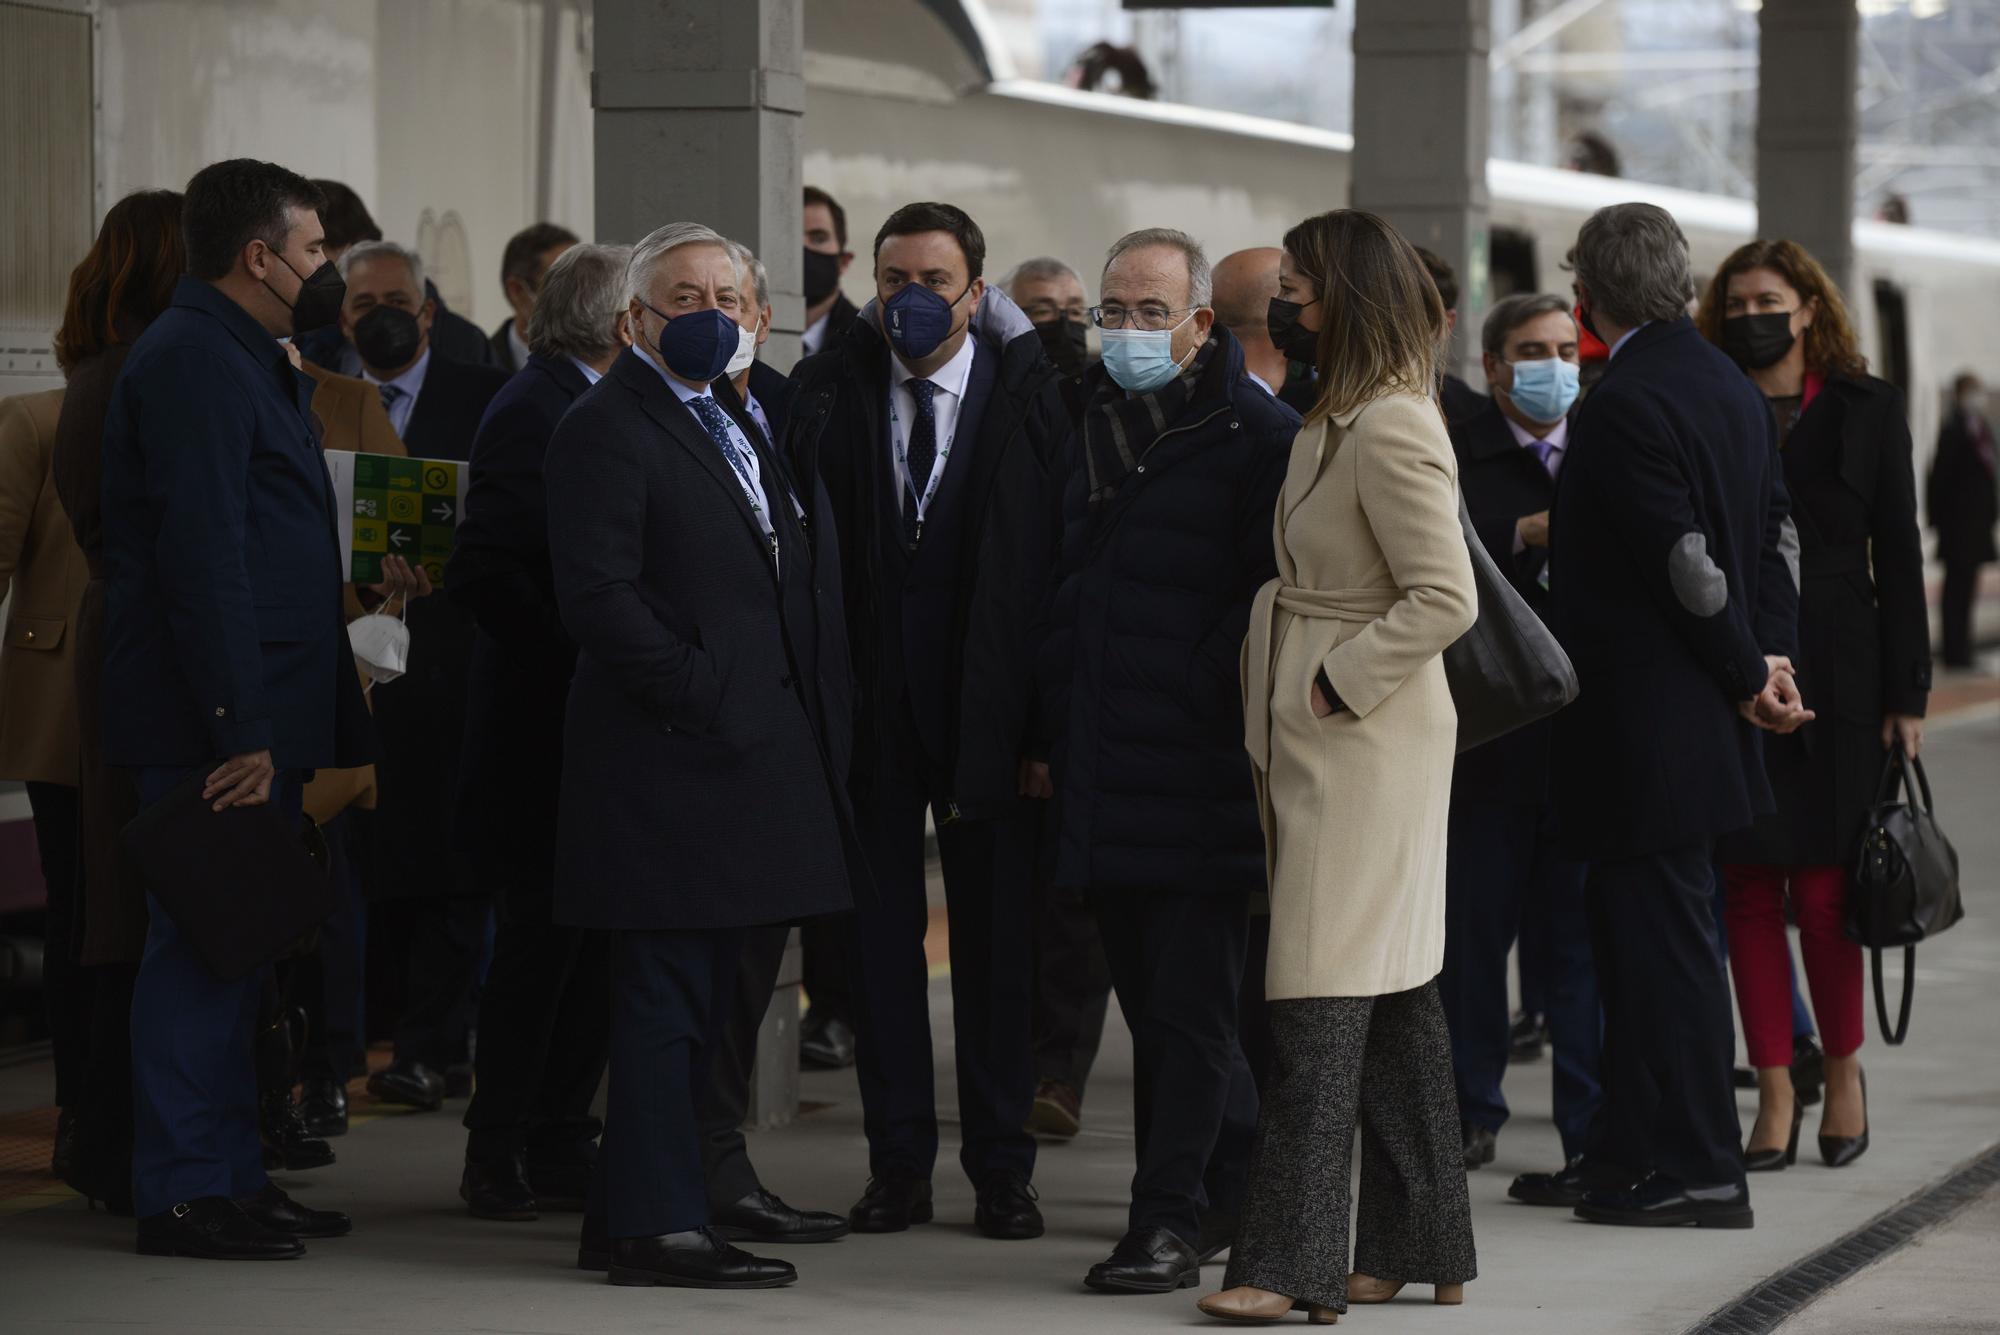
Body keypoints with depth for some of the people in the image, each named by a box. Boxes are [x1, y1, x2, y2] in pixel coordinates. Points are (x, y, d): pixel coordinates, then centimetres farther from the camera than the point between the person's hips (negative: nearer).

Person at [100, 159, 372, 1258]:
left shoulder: (242, 361, 19)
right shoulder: (194, 362, -14)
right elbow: (203, 556, -21)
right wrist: (239, 729, -24)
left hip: (258, 718, 10)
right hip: (215, 721, -10)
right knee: (201, 949, -7)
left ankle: (230, 1176, 20)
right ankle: (181, 1195, -4)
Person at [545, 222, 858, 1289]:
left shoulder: (741, 422, 19)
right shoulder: (607, 427, -10)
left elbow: (795, 572, 24)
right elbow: (598, 594, -18)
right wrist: (701, 698, -19)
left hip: (747, 751, 9)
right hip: (672, 758, -9)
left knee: (691, 998, 12)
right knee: (668, 992, -6)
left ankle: (629, 1217, 19)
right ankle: (658, 1222, -3)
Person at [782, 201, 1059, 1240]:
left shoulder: (1026, 390, -2)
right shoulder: (831, 386, 3)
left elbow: (1060, 555, -4)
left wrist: (1050, 716, -9)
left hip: (987, 699, -1)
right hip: (871, 704, 1)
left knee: (996, 938, 5)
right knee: (880, 932, 6)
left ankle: (1002, 1166, 13)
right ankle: (898, 1163, 14)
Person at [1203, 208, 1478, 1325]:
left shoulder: (1391, 430, -17)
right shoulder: (1346, 418, 13)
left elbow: (1446, 597, -23)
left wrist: (1337, 683, -17)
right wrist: (1308, 692, 11)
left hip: (1366, 733, -10)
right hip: (1322, 732, 10)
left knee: (1324, 994, -10)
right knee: (1395, 992, 12)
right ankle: (1417, 1245, 18)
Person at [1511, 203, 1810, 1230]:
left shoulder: (1625, 404, -18)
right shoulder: (1732, 387, 12)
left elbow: (1688, 563, -20)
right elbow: (1777, 532, 13)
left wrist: (1747, 671, -8)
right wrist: (1769, 655, 7)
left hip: (1640, 721, -10)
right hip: (1699, 720, 10)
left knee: (1664, 939, -4)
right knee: (1637, 929, 16)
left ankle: (1701, 1172, 1)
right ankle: (1626, 1153, 23)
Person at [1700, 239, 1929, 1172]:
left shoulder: (1865, 408, 4)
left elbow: (1897, 557, 4)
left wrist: (1907, 694, -1)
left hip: (1835, 676, -1)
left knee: (1824, 891, -3)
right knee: (1749, 891, 2)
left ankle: (1843, 1072, 17)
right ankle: (1775, 1095, 9)